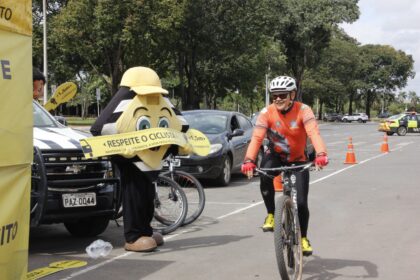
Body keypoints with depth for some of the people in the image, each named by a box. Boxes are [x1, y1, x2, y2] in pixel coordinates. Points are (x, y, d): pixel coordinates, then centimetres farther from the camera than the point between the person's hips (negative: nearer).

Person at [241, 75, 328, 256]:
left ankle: (303, 238, 20)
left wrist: (321, 154, -55)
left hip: (298, 159, 0)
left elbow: (314, 133, -36)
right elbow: (256, 138, -27)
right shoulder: (267, 113, -17)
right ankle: (270, 215, -11)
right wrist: (249, 160, -44)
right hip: (275, 156, 1)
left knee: (301, 203, -7)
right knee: (265, 176, -34)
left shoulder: (303, 110, -21)